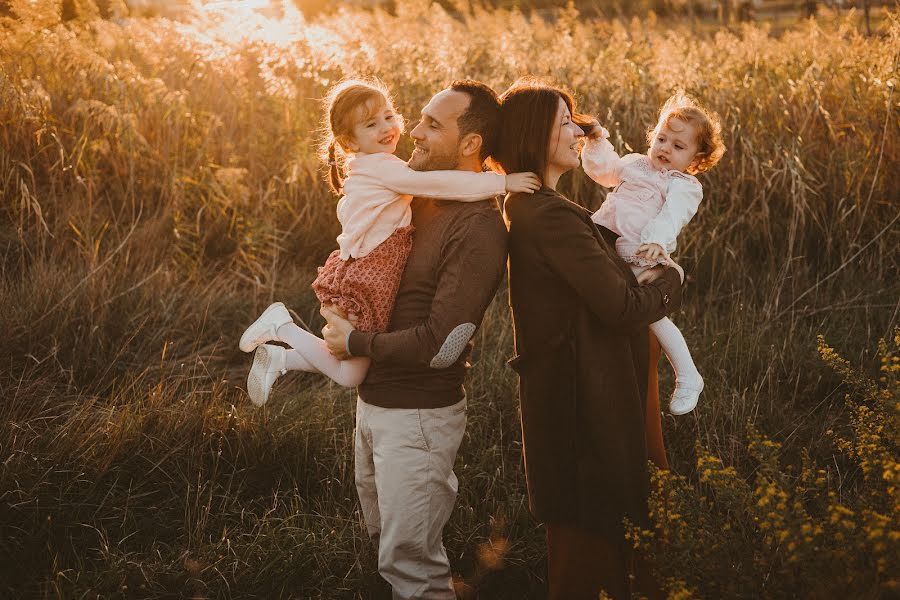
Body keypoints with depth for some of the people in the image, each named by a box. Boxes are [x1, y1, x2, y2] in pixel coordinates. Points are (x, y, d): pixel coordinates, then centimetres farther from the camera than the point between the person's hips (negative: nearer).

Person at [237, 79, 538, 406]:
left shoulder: (371, 168, 13)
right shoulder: (381, 167, -18)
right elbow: (437, 183, -26)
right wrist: (502, 181, -25)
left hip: (366, 277, 10)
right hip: (362, 284, -10)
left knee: (352, 362, 17)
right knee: (350, 375, -2)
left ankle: (276, 358, 24)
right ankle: (282, 327, 8)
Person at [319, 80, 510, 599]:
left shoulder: (478, 229, -21)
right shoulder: (426, 201, 7)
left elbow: (441, 345, -25)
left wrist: (355, 343, -14)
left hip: (418, 415, -9)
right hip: (376, 402, 9)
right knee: (386, 541, 21)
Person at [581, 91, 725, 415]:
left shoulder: (684, 186, -2)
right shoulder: (635, 164, 19)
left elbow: (671, 217, -21)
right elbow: (601, 169, 31)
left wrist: (657, 241, -39)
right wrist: (597, 142, 15)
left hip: (641, 260, -7)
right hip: (603, 247, 7)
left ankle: (688, 378, 2)